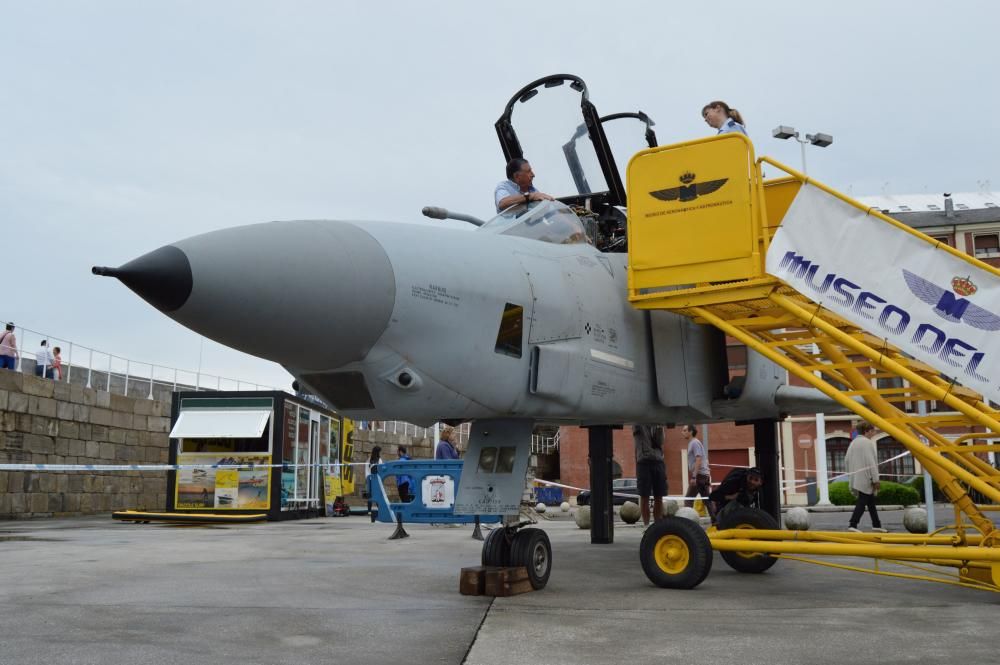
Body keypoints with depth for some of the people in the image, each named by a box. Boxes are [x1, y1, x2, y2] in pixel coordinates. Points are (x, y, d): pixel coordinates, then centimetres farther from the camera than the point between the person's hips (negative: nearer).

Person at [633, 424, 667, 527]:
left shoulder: (658, 425, 13)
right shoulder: (638, 424, 5)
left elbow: (659, 443, 3)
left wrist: (659, 428, -9)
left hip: (658, 461, 4)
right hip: (643, 462, -4)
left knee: (658, 497, 6)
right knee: (644, 496, -2)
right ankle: (646, 525, 5)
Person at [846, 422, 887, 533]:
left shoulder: (853, 443, 12)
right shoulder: (868, 443, -13)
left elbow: (847, 460, 13)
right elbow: (870, 462, -18)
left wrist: (852, 473, 20)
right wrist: (875, 479, -15)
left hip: (856, 478, 8)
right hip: (866, 478, -8)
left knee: (871, 501, 17)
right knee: (862, 502, -7)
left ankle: (876, 525, 23)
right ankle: (853, 525, -13)